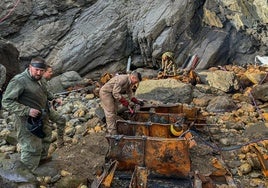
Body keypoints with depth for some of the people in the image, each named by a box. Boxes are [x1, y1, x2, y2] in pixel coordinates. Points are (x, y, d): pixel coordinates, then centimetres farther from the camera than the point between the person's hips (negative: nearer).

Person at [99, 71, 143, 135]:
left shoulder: (130, 82, -2)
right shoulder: (122, 79, -30)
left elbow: (129, 93, 8)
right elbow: (115, 93, -29)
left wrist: (136, 101, -2)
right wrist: (124, 101, -28)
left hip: (112, 94, 10)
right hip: (105, 92, -10)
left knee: (114, 111, 14)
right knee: (110, 113, -9)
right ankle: (112, 133, -4)